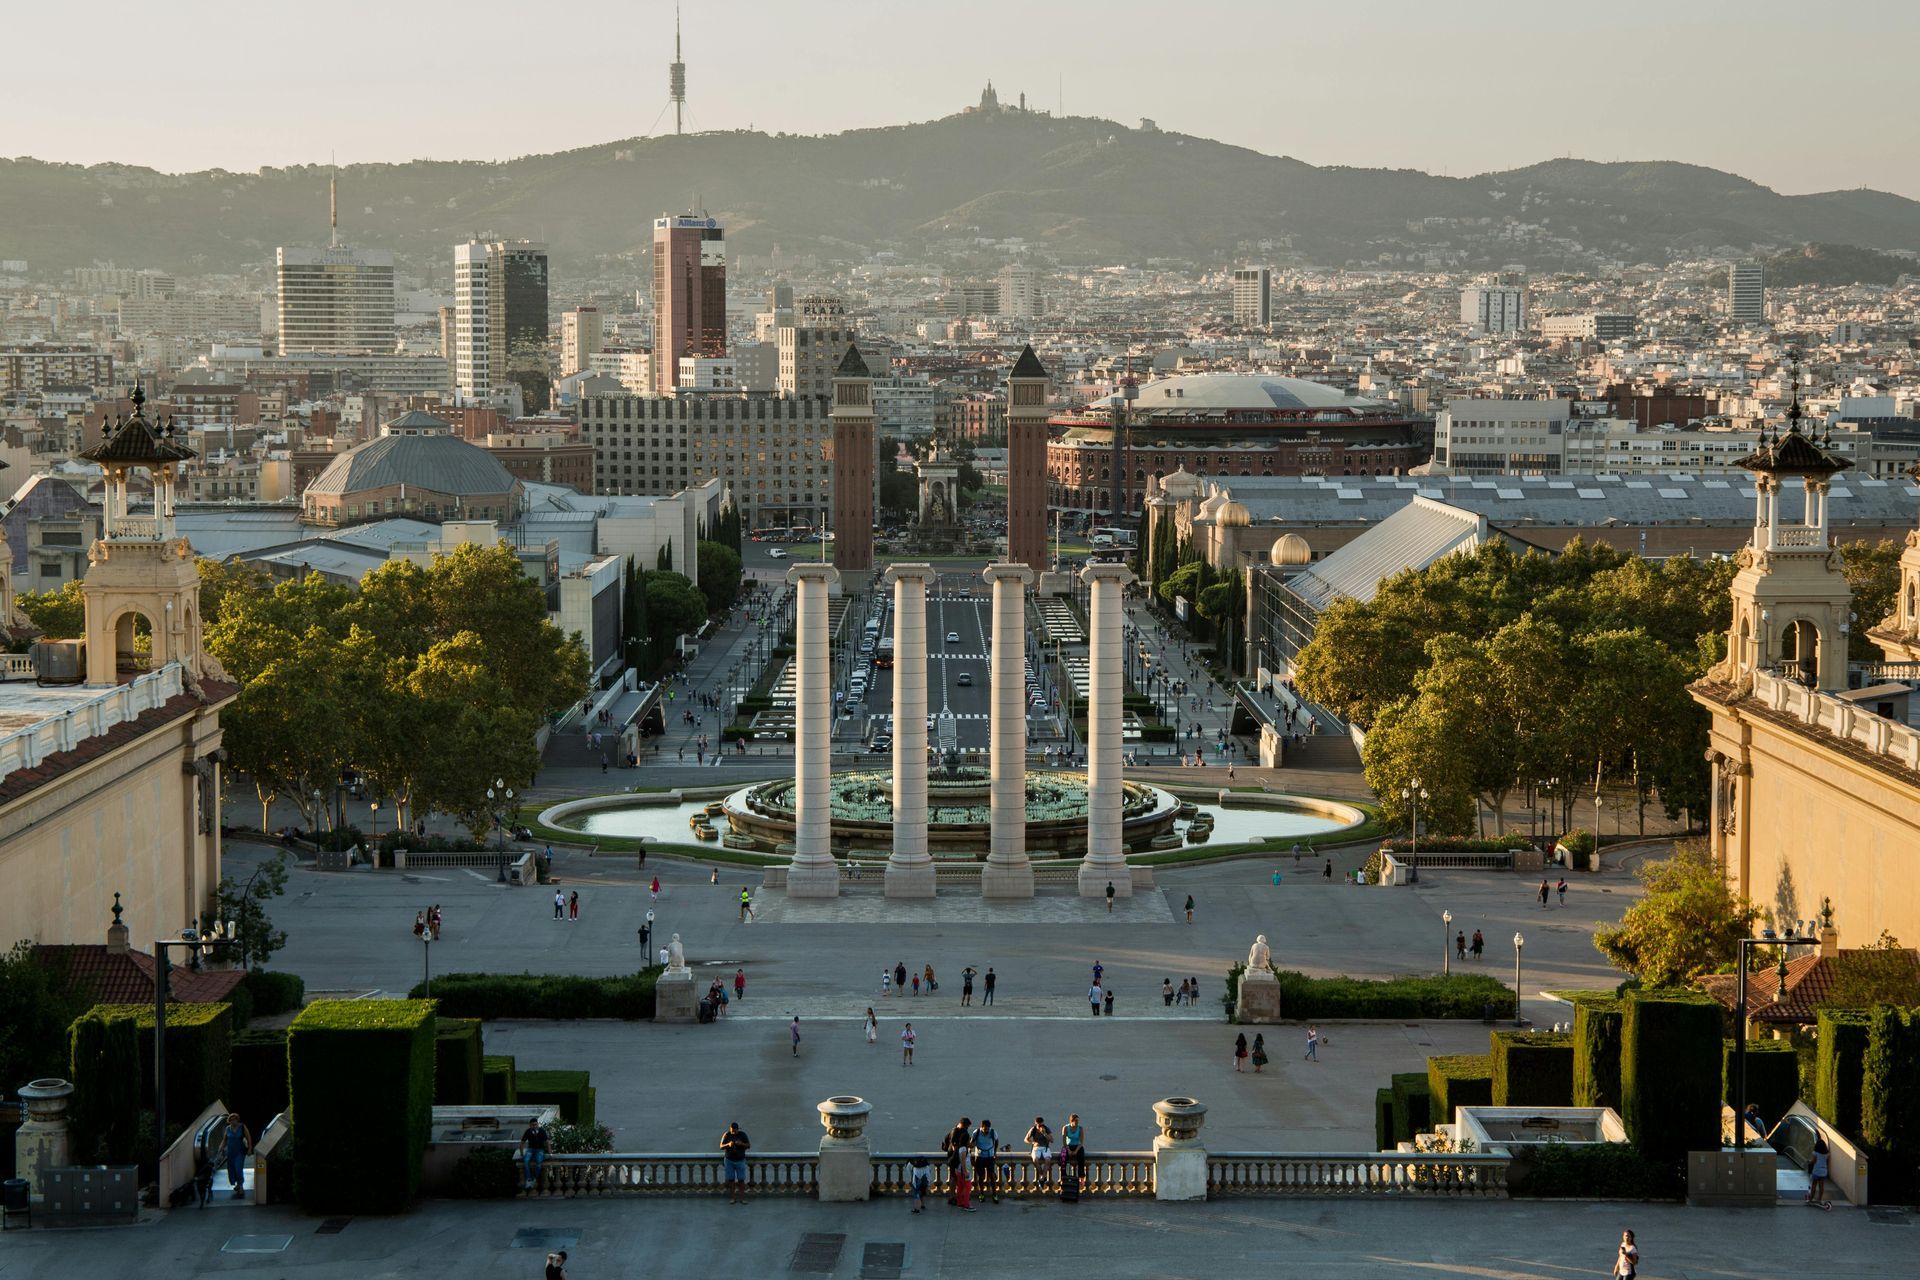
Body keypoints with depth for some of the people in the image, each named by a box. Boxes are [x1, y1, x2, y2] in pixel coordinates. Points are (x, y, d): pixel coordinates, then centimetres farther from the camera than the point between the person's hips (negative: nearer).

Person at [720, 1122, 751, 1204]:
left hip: (740, 1160, 0)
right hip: (729, 1160, 0)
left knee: (741, 1180, -4)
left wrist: (741, 1144, -20)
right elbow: (721, 1146, -2)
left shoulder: (742, 1134, -2)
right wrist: (728, 1144, -22)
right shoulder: (726, 1135, -2)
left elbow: (749, 1146, 0)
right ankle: (732, 1198, 4)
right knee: (731, 1179, -1)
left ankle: (742, 1198, -1)